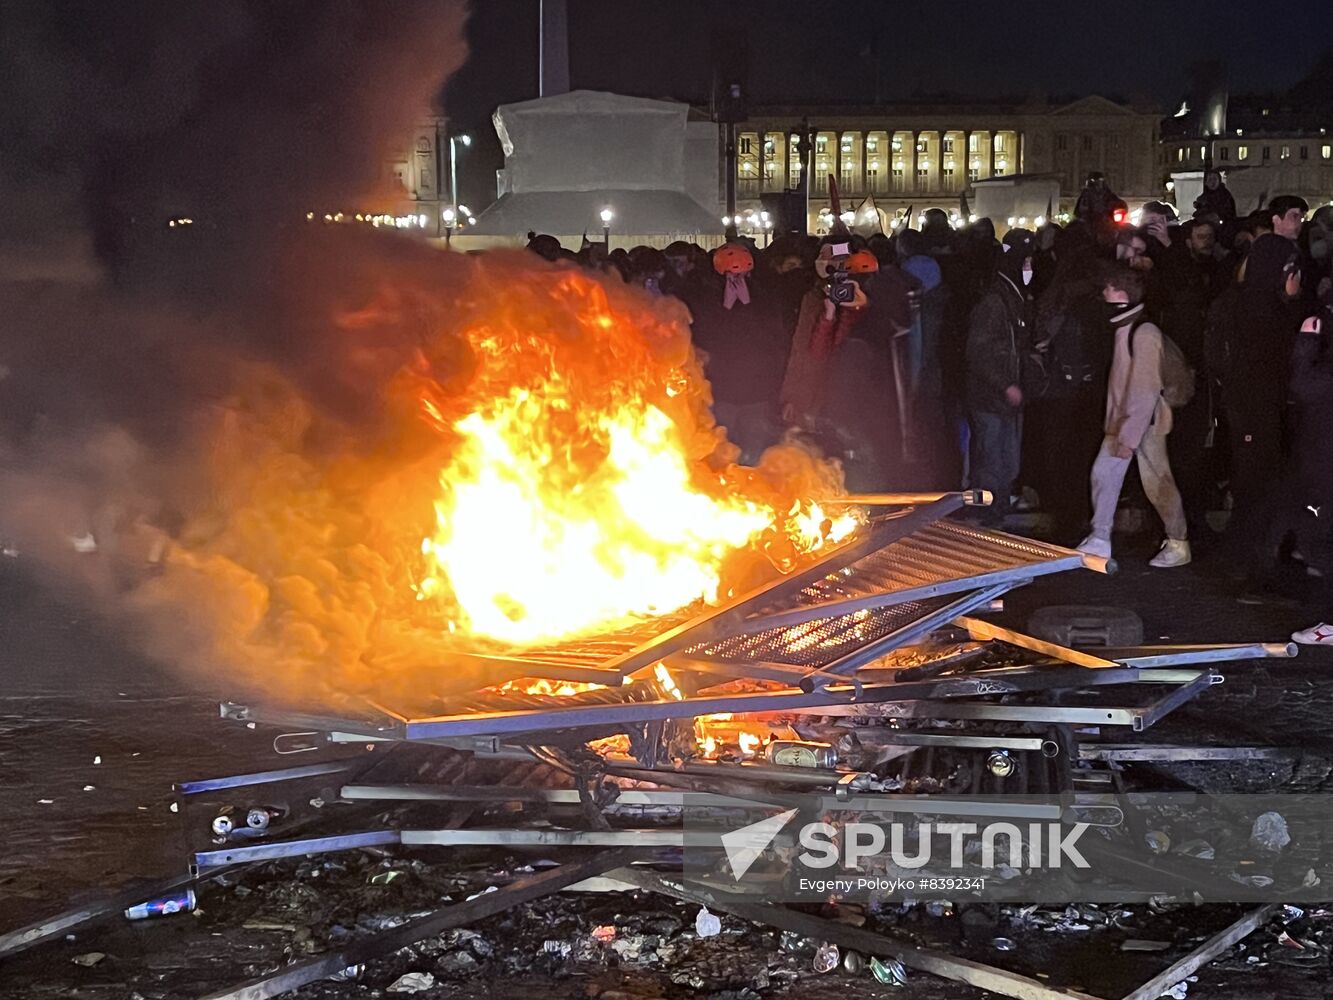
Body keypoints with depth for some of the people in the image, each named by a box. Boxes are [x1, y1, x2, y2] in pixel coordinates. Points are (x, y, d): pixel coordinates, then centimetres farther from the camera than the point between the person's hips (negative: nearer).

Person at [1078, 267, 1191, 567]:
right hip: (1121, 419, 9)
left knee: (1158, 484, 0)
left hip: (1145, 421, -9)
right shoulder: (1123, 329, 9)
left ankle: (1178, 543, 11)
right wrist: (1118, 427, 13)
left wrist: (1130, 435, -22)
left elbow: (1146, 389, -21)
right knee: (1103, 473, 5)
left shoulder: (1144, 332, -19)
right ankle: (1099, 539, 12)